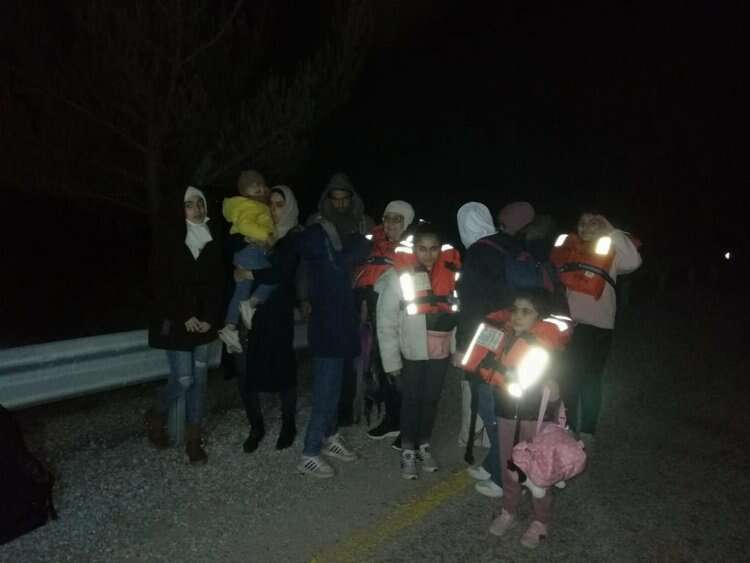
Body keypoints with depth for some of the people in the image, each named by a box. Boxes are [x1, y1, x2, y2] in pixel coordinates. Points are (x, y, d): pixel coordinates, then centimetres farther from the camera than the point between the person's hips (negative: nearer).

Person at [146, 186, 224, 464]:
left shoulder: (212, 238, 3)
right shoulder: (168, 239, -8)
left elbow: (217, 282, 4)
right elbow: (161, 284, -10)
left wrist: (209, 318, -5)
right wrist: (184, 317, -13)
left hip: (203, 321, 4)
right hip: (176, 321, -4)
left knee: (199, 378, 6)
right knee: (184, 379, -4)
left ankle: (194, 438, 18)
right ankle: (156, 416, 26)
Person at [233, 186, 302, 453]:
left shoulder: (295, 238, -1)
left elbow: (282, 273, -12)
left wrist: (249, 274, -10)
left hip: (278, 315, -4)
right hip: (251, 313, 4)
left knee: (281, 369, 3)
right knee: (245, 370, -1)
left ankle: (288, 425, 25)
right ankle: (256, 426, 19)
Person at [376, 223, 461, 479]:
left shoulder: (450, 272, -7)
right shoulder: (399, 277, -16)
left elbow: (458, 310, 1)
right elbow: (386, 323, -12)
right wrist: (392, 361, -12)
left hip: (441, 351, 3)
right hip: (411, 352, -3)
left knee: (431, 399, 16)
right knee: (411, 401, 9)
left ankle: (424, 447, 36)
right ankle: (408, 451, 28)